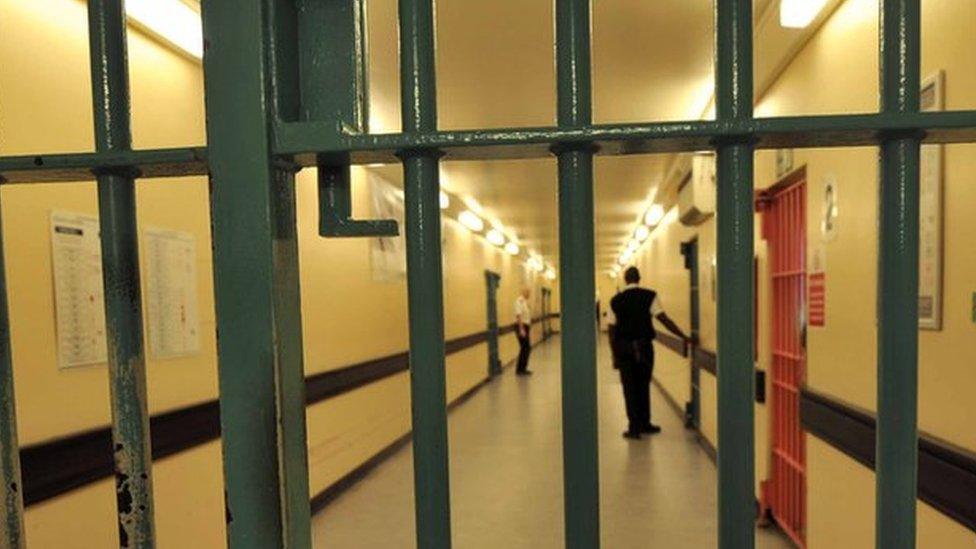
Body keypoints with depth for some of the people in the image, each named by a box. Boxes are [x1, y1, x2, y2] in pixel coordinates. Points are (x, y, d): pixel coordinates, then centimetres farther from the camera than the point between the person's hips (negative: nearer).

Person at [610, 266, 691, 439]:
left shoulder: (616, 301, 2)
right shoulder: (649, 296, -5)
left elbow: (612, 330, 3)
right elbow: (664, 319, -13)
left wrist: (614, 355, 9)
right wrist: (684, 337, -10)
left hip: (623, 348, 1)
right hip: (643, 347, 0)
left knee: (629, 388, 7)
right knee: (643, 386, 14)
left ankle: (634, 427, 8)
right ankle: (645, 424, 23)